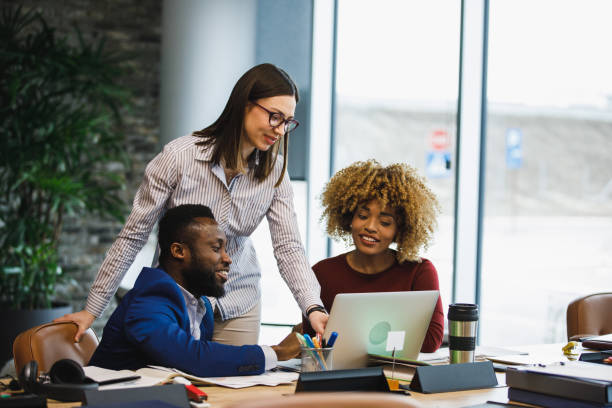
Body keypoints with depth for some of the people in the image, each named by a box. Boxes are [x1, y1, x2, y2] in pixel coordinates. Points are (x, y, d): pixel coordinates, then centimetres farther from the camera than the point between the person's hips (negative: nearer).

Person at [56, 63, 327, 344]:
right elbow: (132, 236, -12)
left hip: (239, 307, 3)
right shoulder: (179, 156, -19)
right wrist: (91, 309, -9)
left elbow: (289, 248, -11)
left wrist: (313, 308, -29)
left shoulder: (274, 171, -7)